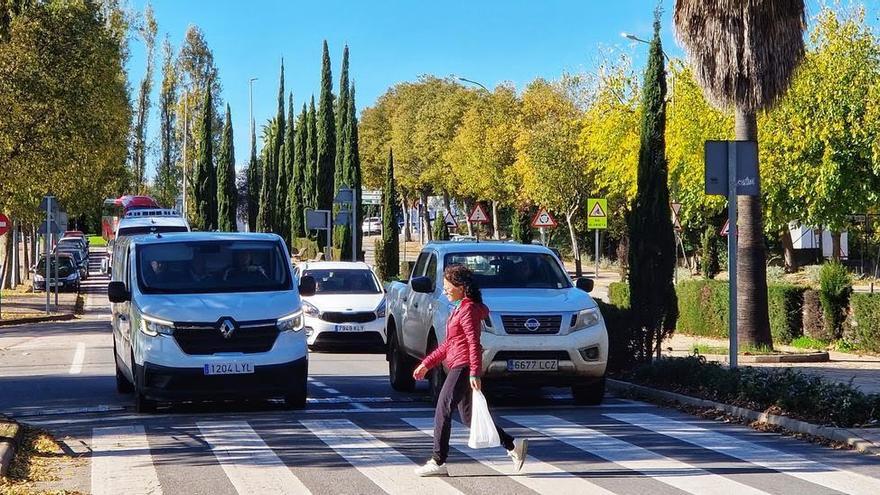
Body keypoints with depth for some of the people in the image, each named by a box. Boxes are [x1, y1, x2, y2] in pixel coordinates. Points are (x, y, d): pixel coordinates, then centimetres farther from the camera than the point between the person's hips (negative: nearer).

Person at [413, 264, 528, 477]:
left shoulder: (468, 309, -11)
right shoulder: (460, 308, 21)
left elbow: (474, 343, -19)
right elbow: (448, 345, 25)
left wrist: (475, 373, -26)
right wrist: (426, 364, 23)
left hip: (463, 368, -11)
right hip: (458, 367, 11)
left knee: (442, 410, -11)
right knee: (468, 417, 12)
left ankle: (438, 462, -9)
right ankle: (514, 446, 15)